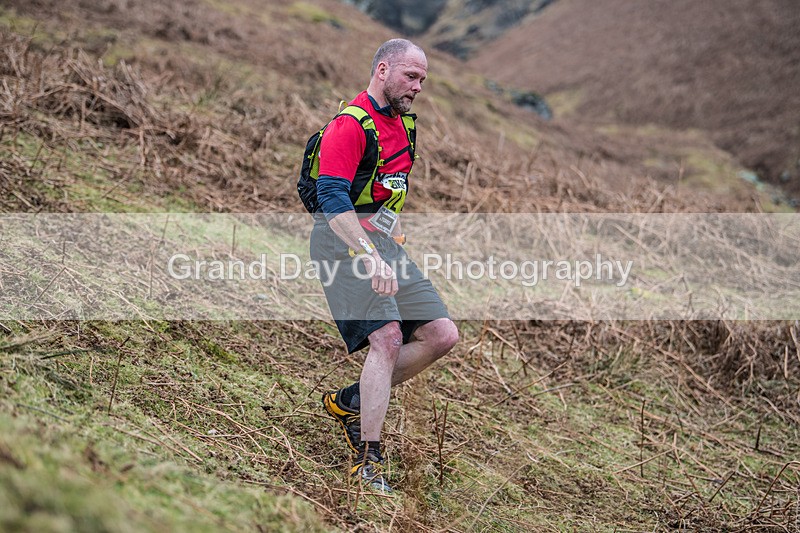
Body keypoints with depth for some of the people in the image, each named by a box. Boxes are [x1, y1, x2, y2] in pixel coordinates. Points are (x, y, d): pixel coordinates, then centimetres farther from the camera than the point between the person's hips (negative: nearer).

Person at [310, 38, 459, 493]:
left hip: (386, 244, 9)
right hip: (347, 241, -9)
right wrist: (371, 256, -36)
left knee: (443, 335, 0)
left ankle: (351, 401, 12)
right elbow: (332, 199, -26)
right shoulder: (349, 125, -15)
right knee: (388, 338, -22)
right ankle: (369, 460, -17)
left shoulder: (405, 124, 14)